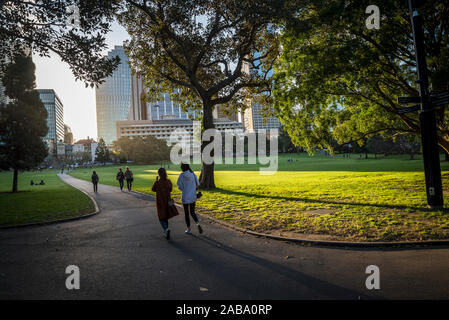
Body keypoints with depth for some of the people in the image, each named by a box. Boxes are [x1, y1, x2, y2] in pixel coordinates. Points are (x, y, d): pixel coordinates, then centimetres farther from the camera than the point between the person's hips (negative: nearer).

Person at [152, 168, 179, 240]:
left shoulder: (157, 182, -16)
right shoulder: (168, 181, -7)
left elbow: (153, 189, 3)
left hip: (160, 202, -3)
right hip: (167, 201, 4)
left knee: (161, 217, 7)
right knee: (166, 216, 20)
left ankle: (166, 229, -18)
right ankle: (165, 232, 28)